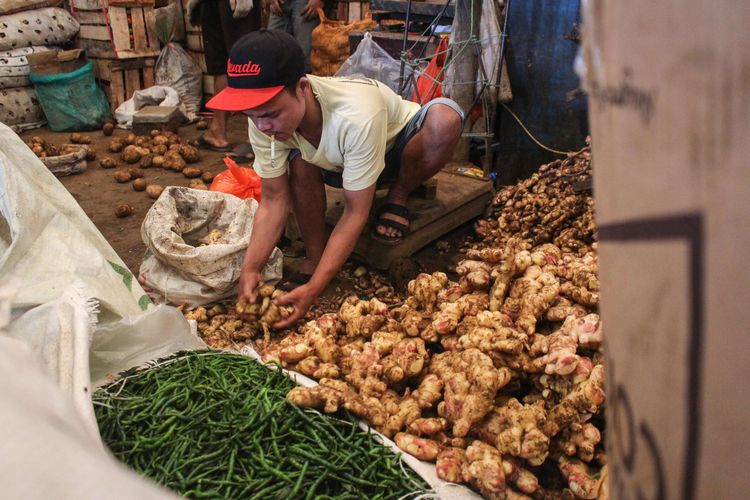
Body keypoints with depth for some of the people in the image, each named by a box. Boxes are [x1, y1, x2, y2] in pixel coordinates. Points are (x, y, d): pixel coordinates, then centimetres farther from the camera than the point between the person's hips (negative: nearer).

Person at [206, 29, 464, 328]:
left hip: (399, 148, -3)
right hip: (341, 163, 3)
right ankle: (313, 259, -7)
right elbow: (273, 200, -21)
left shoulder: (358, 116, -43)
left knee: (444, 118, -34)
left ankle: (399, 196, -5)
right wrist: (250, 268, -35)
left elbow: (355, 213, -35)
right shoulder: (264, 121, -28)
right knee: (299, 162, -30)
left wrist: (314, 288, -40)